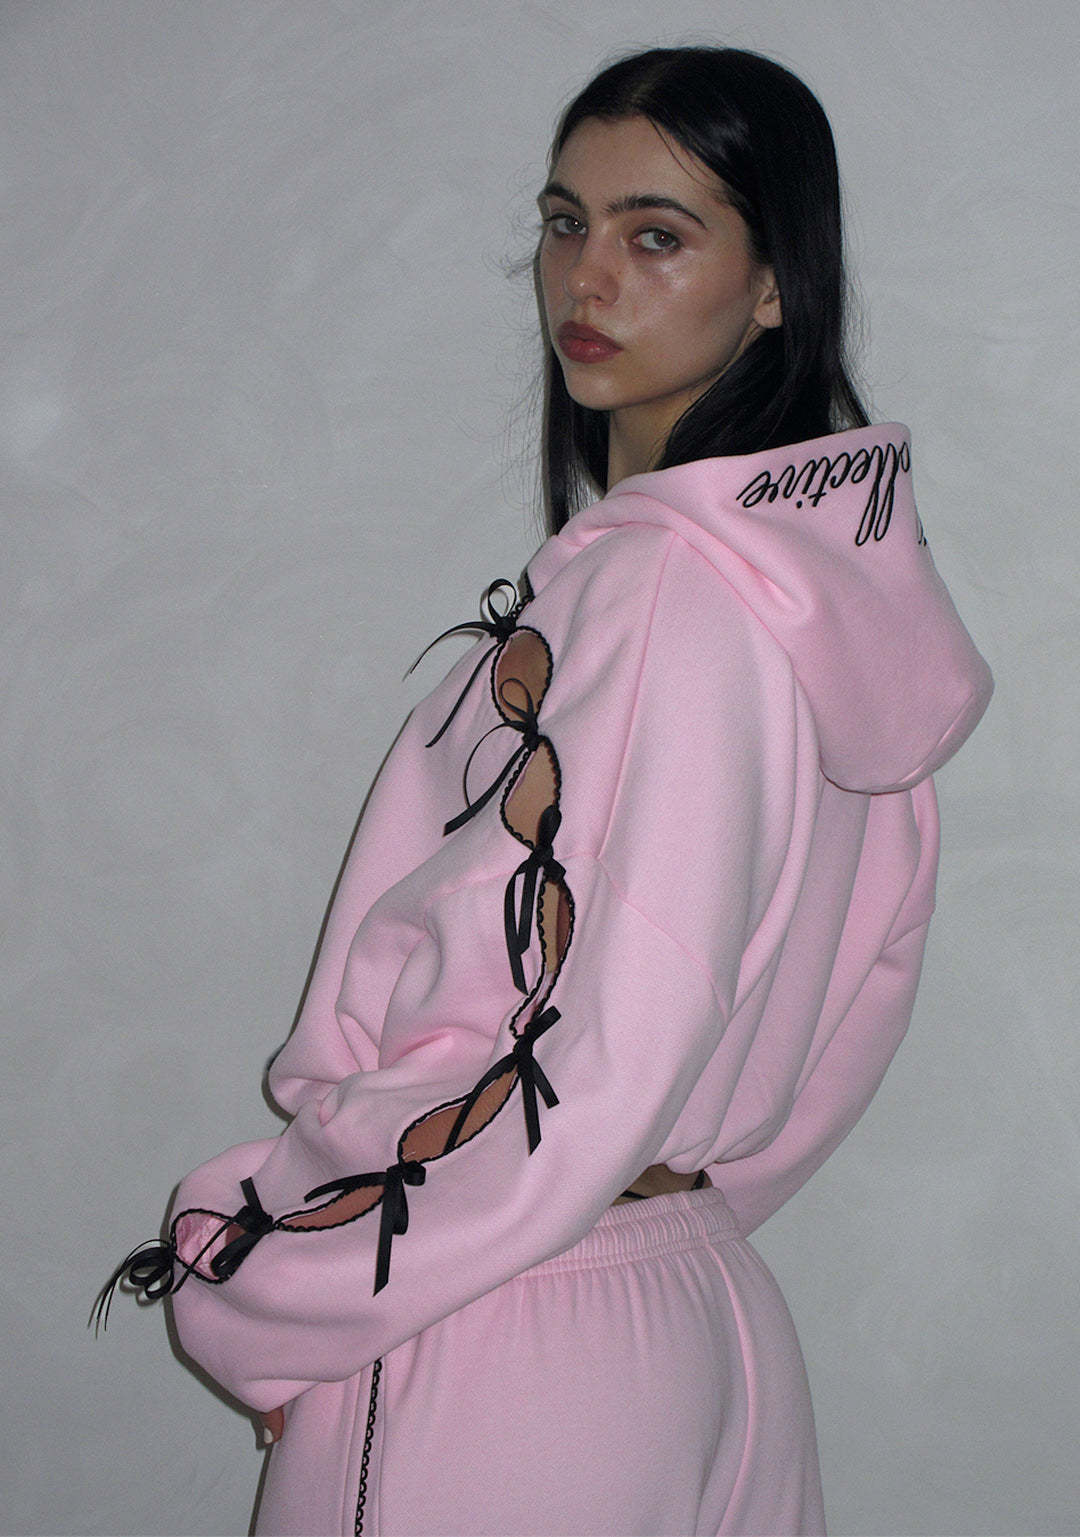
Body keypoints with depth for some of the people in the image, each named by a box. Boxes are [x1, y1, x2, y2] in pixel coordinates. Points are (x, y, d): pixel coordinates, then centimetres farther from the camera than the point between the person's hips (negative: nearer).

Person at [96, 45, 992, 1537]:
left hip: (496, 1360, -9)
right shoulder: (830, 567, 7)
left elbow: (583, 1088, -24)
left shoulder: (664, 591, -22)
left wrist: (249, 1284, -14)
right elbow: (859, 980, 13)